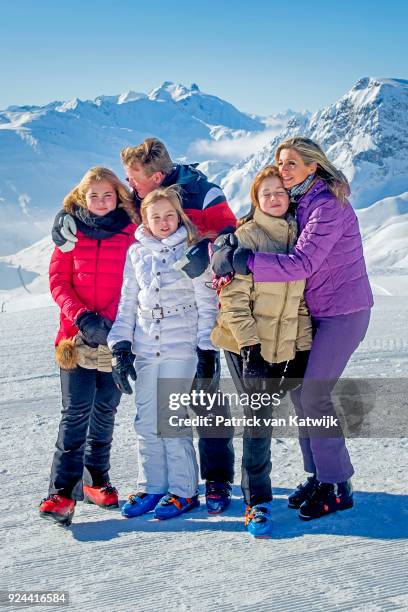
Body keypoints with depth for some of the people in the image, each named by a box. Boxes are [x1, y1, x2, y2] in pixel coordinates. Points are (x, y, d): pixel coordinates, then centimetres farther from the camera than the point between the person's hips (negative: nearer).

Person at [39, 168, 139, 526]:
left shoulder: (131, 233, 5)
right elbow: (58, 281, 2)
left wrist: (109, 322, -12)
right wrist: (82, 317, -13)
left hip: (115, 337, 1)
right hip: (77, 336, -1)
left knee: (105, 410, 8)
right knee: (76, 410, -9)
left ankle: (95, 479, 22)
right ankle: (62, 492, -9)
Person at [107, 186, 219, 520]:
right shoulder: (136, 252, 10)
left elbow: (207, 302, 0)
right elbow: (127, 302, 13)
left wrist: (206, 348, -5)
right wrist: (121, 346, 6)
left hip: (182, 347, -4)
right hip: (145, 349, 4)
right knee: (146, 421, 7)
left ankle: (183, 490, 6)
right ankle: (152, 486, 19)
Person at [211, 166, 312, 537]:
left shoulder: (298, 237, 9)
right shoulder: (246, 237, -8)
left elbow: (302, 298, 13)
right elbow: (234, 297, -11)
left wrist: (304, 346, 8)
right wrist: (249, 345, -17)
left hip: (283, 345, 5)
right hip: (247, 344, -4)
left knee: (260, 419, 12)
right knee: (258, 420, -3)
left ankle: (256, 492, 27)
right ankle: (258, 502, 5)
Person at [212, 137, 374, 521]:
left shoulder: (328, 205, -20)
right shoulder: (299, 201, 9)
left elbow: (302, 263, -29)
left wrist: (243, 261, -30)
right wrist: (231, 251, -11)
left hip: (343, 311, -9)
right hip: (315, 310, 9)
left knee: (314, 394, -11)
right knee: (299, 390, 7)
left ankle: (337, 488, 0)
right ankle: (318, 475, 19)